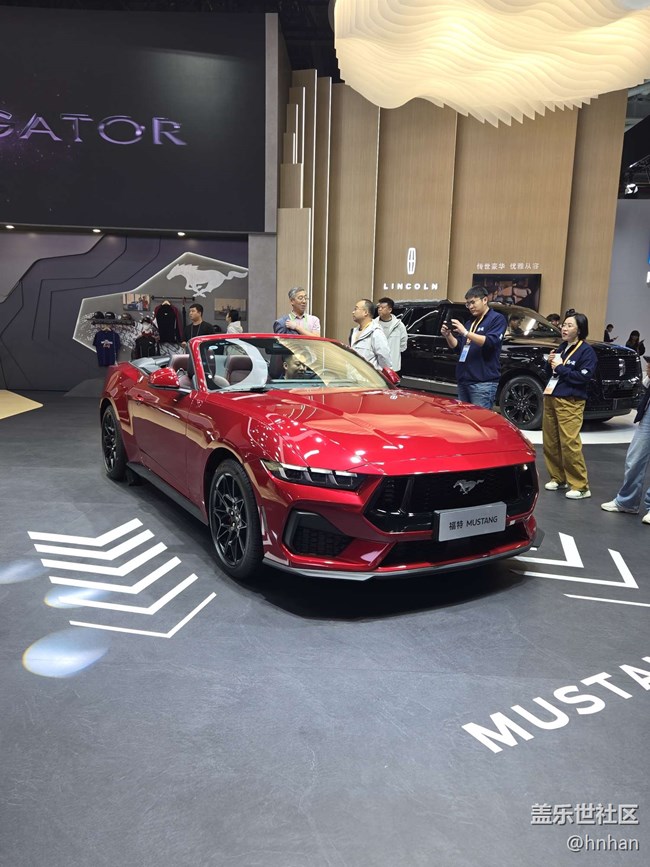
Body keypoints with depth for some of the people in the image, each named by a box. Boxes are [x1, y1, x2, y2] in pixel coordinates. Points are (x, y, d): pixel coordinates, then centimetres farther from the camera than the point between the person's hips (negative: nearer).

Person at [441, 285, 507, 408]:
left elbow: (491, 342, -17)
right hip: (463, 380, 8)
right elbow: (456, 346, 19)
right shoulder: (469, 322, 20)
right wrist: (448, 335, -1)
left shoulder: (497, 319, -2)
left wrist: (465, 333, -22)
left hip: (483, 382, -8)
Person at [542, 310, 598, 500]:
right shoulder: (561, 347, 17)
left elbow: (583, 377, -16)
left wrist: (561, 368, -12)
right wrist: (550, 363, 1)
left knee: (570, 444, -13)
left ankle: (580, 486, -6)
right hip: (550, 398, 8)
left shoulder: (586, 351, -5)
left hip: (570, 403, -7)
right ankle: (558, 479, 20)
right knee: (550, 442, 7)